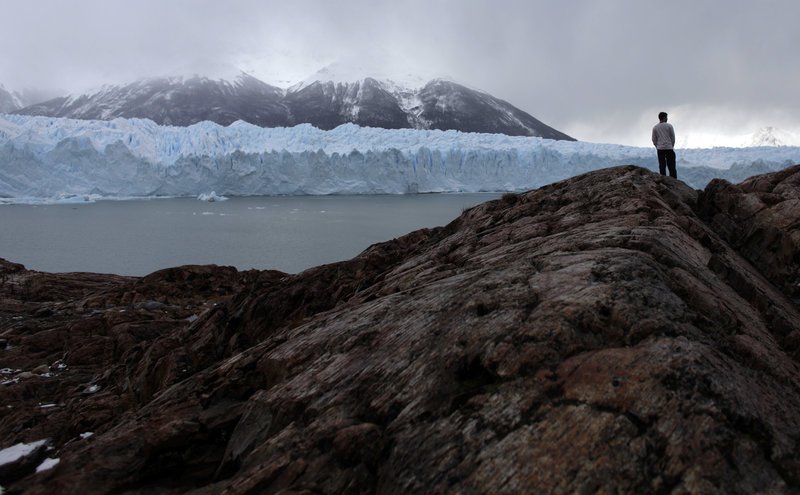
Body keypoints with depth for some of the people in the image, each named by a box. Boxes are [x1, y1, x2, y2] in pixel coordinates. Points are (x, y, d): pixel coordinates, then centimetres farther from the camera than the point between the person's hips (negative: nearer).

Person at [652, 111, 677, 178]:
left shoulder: (655, 127, 4)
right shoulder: (669, 126, -3)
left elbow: (654, 139, 5)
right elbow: (673, 138, 1)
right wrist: (672, 146, 14)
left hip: (660, 149, 2)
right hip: (669, 148, -2)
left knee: (662, 166, 5)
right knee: (671, 167, 1)